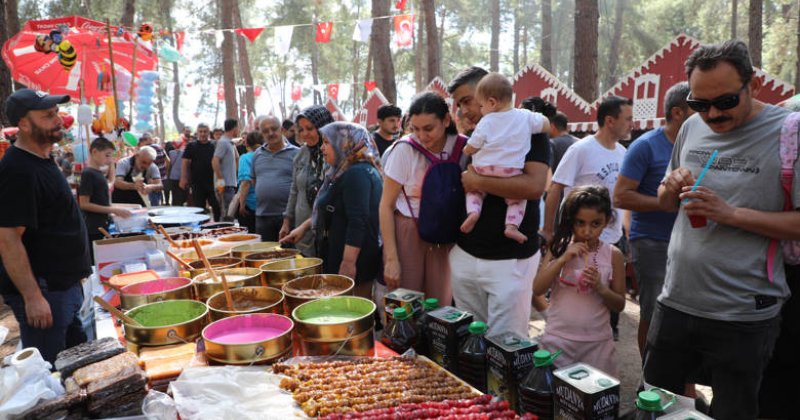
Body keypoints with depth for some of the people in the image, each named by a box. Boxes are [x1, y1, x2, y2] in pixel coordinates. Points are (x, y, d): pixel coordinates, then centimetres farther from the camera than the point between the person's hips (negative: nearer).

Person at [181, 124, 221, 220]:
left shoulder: (214, 146, 6)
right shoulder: (191, 146, 4)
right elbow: (185, 163, 1)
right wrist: (183, 179, -7)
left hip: (212, 182, 0)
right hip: (197, 183, 0)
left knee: (217, 207, 0)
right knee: (199, 208, 7)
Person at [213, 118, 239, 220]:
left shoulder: (230, 143, 16)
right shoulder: (223, 142, -12)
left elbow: (237, 159, 26)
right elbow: (215, 161, -20)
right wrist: (220, 179, -20)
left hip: (231, 183, 9)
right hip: (226, 184, -9)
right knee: (228, 213, -8)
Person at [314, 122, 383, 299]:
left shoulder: (356, 174, -18)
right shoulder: (348, 172, 16)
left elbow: (358, 223, -25)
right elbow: (332, 211, 24)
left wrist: (348, 262, -27)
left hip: (355, 256, -10)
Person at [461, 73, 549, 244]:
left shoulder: (486, 122, -3)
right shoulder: (525, 116, 3)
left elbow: (471, 148, 0)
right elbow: (546, 125, 15)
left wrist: (466, 150, 22)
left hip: (484, 172, -1)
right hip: (512, 175, 1)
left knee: (474, 188, 23)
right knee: (517, 197, 17)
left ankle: (473, 211, -3)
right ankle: (512, 225, -7)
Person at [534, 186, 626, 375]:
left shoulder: (613, 255, -3)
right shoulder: (558, 248, -3)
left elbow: (619, 305, 2)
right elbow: (538, 289, -10)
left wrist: (600, 287, -18)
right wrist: (563, 259, -18)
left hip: (597, 343, 0)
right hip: (557, 339, 0)